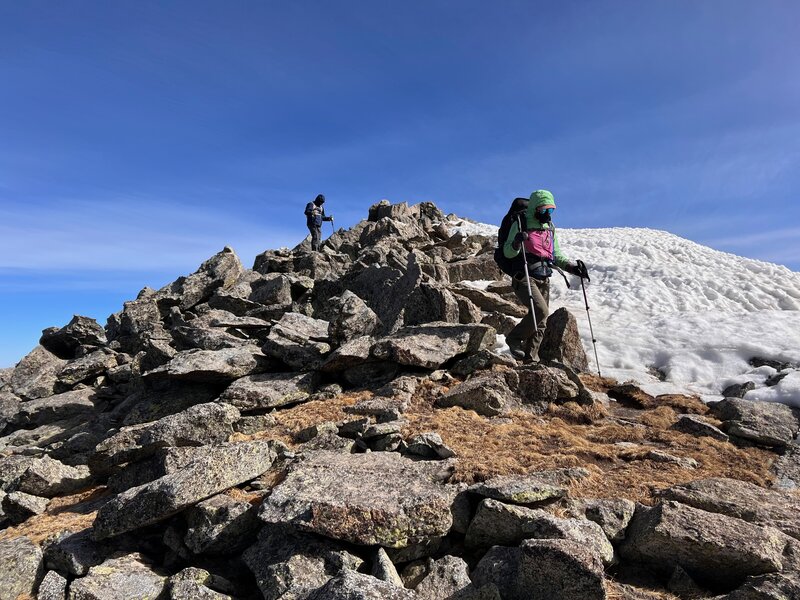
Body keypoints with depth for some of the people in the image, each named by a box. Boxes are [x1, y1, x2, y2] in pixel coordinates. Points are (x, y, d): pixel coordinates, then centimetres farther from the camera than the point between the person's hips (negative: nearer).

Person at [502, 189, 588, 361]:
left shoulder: (550, 227, 16)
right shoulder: (521, 224, -3)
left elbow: (556, 256, 22)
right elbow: (507, 252, -7)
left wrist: (571, 267, 7)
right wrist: (516, 243, -28)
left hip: (544, 279, 7)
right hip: (524, 277, -7)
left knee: (541, 323, 4)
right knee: (541, 311, -23)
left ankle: (530, 356, 13)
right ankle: (514, 339, -4)